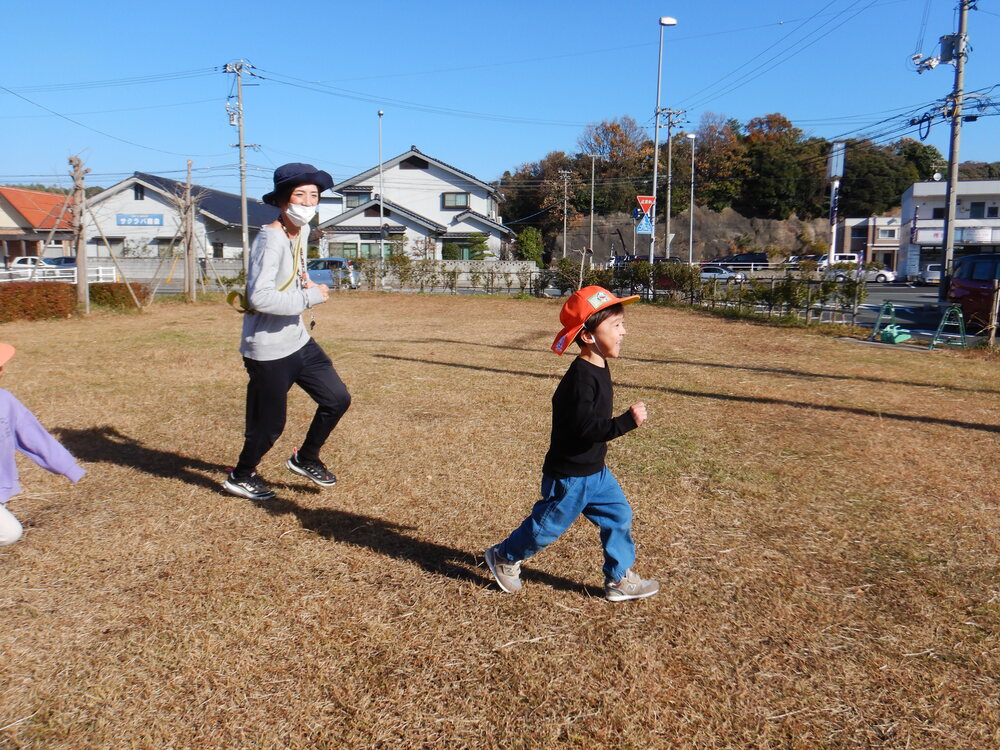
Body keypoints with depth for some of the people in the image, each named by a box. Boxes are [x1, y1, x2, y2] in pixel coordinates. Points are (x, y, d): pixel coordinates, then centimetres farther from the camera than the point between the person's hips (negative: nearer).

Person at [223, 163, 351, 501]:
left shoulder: (303, 231, 6)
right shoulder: (271, 239, -22)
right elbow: (259, 297, -32)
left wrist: (306, 286, 5)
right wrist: (310, 298, -23)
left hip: (299, 341, 9)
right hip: (268, 351, -8)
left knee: (337, 398, 9)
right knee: (269, 426, 4)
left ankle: (305, 458, 31)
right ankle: (241, 476, 32)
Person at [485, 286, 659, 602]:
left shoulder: (599, 368, 4)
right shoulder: (581, 377, -28)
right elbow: (585, 427, -32)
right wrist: (627, 421, -33)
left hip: (595, 470, 9)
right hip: (569, 475, -9)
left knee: (619, 515, 11)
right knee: (548, 525, 8)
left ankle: (619, 579, 25)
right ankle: (504, 557, 32)